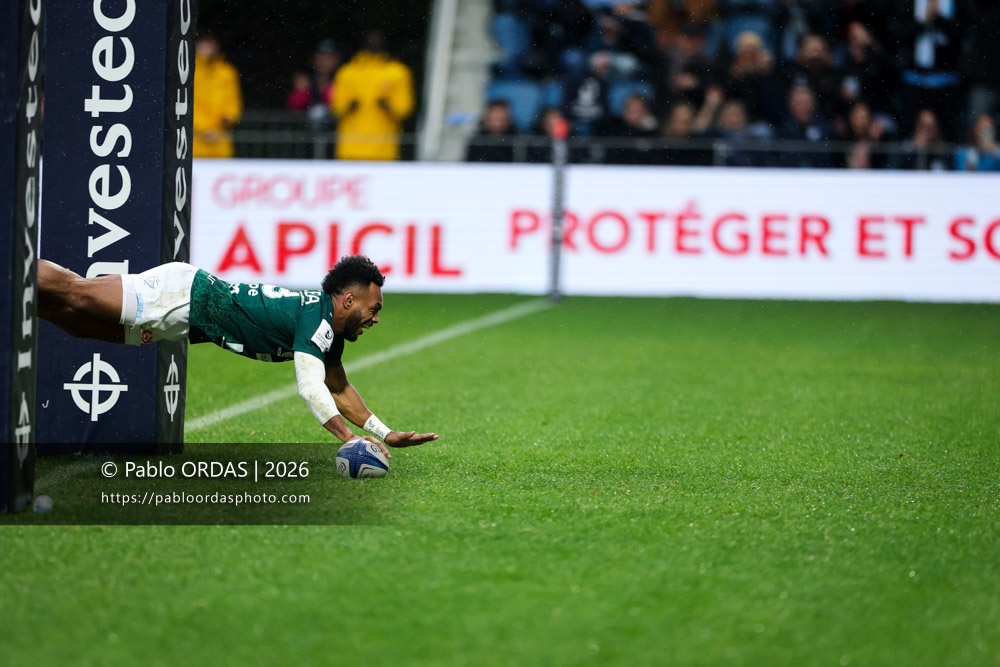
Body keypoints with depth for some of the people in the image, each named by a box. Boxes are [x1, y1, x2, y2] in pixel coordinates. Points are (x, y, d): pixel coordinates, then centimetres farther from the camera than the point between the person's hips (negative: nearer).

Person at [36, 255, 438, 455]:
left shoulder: (333, 329, 7)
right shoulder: (317, 319, -21)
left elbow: (338, 388, 19)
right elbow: (310, 387, -33)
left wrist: (385, 435, 12)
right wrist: (349, 439, -39)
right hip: (182, 298, -8)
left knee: (76, 319, 9)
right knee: (76, 297, -9)